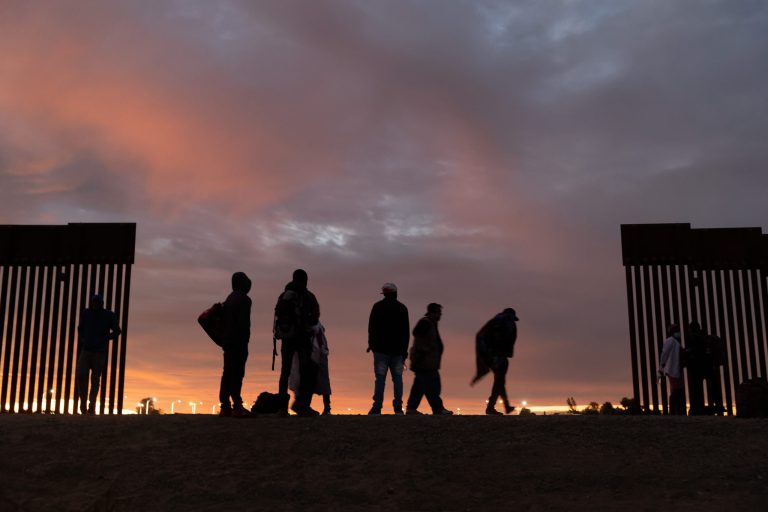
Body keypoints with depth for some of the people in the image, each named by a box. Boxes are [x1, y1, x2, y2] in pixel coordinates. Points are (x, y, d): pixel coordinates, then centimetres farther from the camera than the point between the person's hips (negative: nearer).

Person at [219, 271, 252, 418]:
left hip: (228, 341, 9)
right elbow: (244, 323, -16)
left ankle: (225, 406, 10)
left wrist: (225, 339, 18)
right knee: (237, 373, -10)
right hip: (239, 341, -9)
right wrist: (245, 340, -15)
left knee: (227, 373, 9)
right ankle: (237, 407, -13)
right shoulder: (244, 299, -9)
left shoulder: (229, 299, 18)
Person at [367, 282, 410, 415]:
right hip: (398, 350, 2)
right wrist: (405, 349, 12)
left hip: (381, 349, -2)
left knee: (380, 378, -3)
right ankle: (398, 408, -1)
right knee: (397, 378, 4)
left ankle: (377, 407, -7)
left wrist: (371, 344, 8)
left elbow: (372, 327, -1)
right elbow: (406, 331, 9)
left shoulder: (378, 306, 0)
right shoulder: (402, 308, 9)